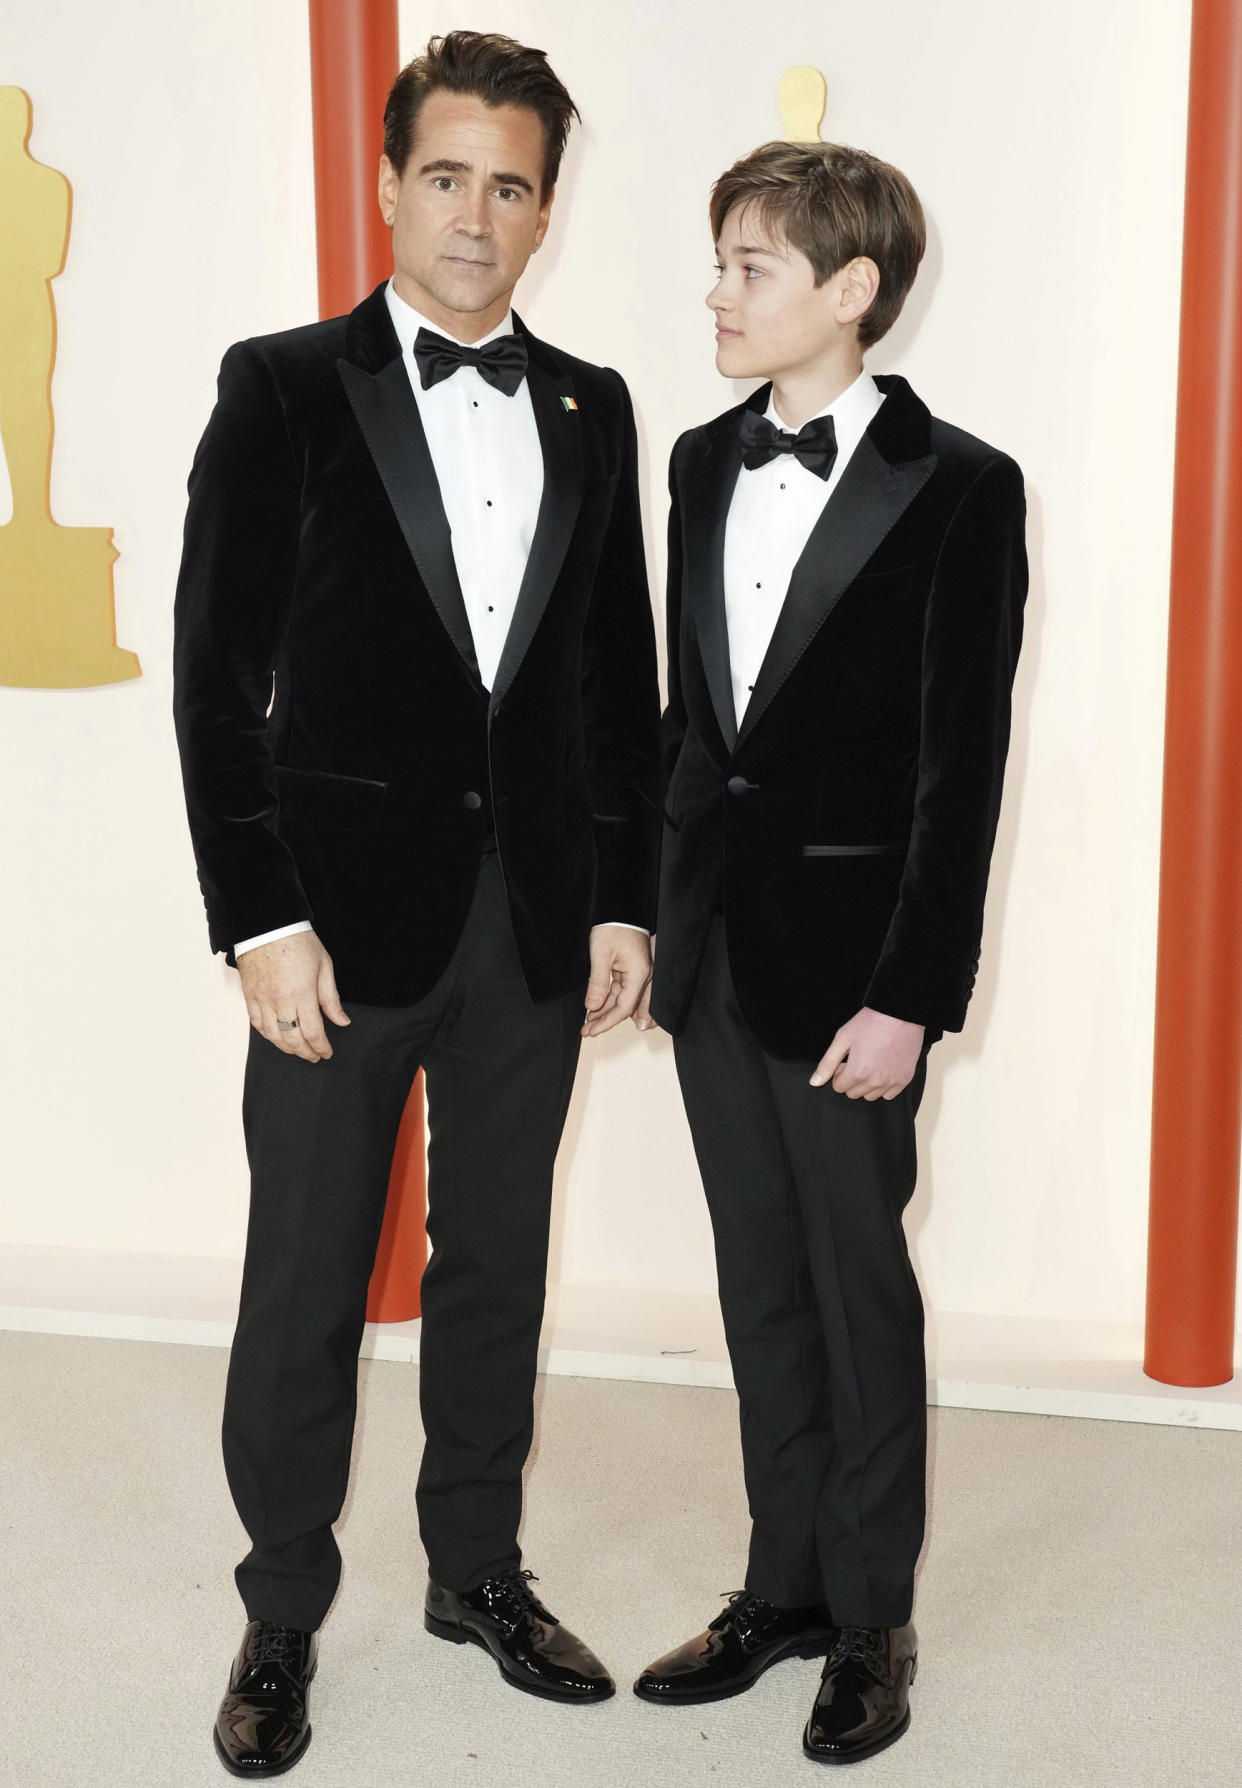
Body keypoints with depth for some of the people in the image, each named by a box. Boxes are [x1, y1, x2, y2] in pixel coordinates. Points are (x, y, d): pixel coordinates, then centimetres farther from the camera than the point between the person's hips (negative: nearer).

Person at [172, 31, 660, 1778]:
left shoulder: (590, 410, 8)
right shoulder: (284, 388, -3)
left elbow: (619, 676, 10)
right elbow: (218, 672, -7)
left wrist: (622, 902, 4)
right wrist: (263, 923, -12)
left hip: (536, 915, 4)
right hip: (350, 909, -3)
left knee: (498, 1262, 15)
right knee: (306, 1289, 6)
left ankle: (479, 1569, 33)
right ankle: (283, 1618, 24)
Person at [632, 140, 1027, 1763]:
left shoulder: (959, 486, -10)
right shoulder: (705, 464, 9)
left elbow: (962, 766, -12)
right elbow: (691, 715, 12)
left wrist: (908, 997, -15)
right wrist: (658, 919, 10)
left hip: (843, 950, -6)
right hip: (712, 941, 6)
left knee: (862, 1288, 7)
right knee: (761, 1283, 15)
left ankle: (872, 1616, 25)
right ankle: (785, 1585, 31)